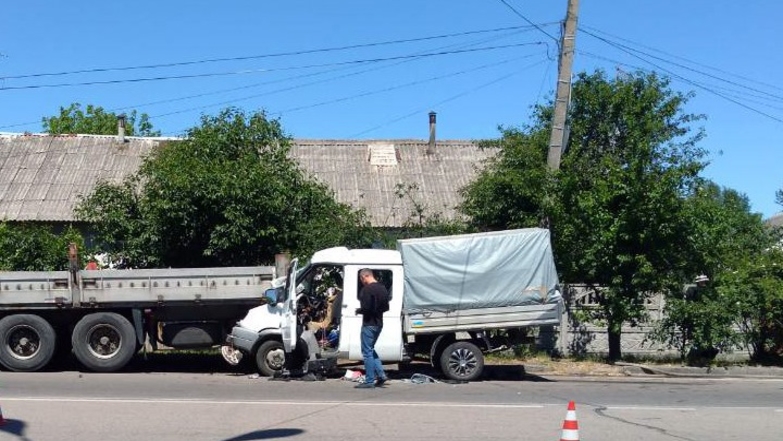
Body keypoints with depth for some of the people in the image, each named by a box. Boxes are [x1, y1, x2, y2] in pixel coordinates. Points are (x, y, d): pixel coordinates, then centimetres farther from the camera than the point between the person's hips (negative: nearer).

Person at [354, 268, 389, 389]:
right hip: (379, 324, 9)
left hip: (369, 324, -9)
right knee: (371, 350, 20)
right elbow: (386, 307, 15)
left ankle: (369, 381, 1)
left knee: (367, 352, -1)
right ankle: (381, 375, 15)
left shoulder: (367, 289, -18)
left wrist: (358, 310, -5)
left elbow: (365, 308, -24)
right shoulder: (382, 288, 10)